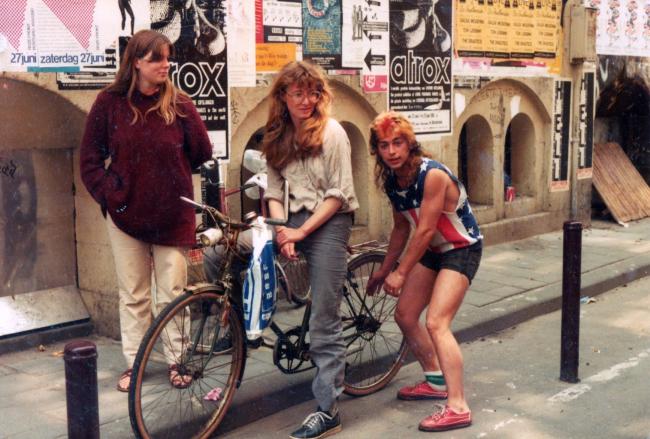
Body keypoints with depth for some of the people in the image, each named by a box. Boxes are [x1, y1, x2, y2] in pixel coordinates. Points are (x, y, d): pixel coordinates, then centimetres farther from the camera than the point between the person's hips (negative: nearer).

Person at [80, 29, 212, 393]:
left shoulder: (179, 103, -3)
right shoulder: (110, 103, -4)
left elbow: (203, 153, -4)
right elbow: (90, 160, 1)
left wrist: (186, 112, -7)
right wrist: (109, 195, -6)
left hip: (172, 215, 0)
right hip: (127, 214, 1)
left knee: (173, 293, 7)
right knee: (133, 295, 11)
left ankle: (177, 360, 21)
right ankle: (134, 363, 23)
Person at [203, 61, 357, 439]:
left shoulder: (332, 132, -8)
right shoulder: (278, 137, 8)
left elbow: (339, 194, -11)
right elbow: (274, 189, 6)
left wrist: (301, 231, -16)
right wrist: (281, 229, -12)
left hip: (328, 224, -6)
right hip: (293, 221, 6)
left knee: (324, 323, -4)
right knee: (217, 252, -7)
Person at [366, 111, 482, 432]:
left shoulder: (432, 175, -27)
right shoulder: (391, 181, -3)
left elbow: (426, 229, -26)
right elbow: (402, 228, 10)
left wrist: (401, 272, -19)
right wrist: (384, 270, 16)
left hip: (461, 249, -8)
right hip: (432, 250, 9)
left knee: (436, 323, -20)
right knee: (405, 315, 12)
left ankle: (458, 408, -17)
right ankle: (436, 381, 30)